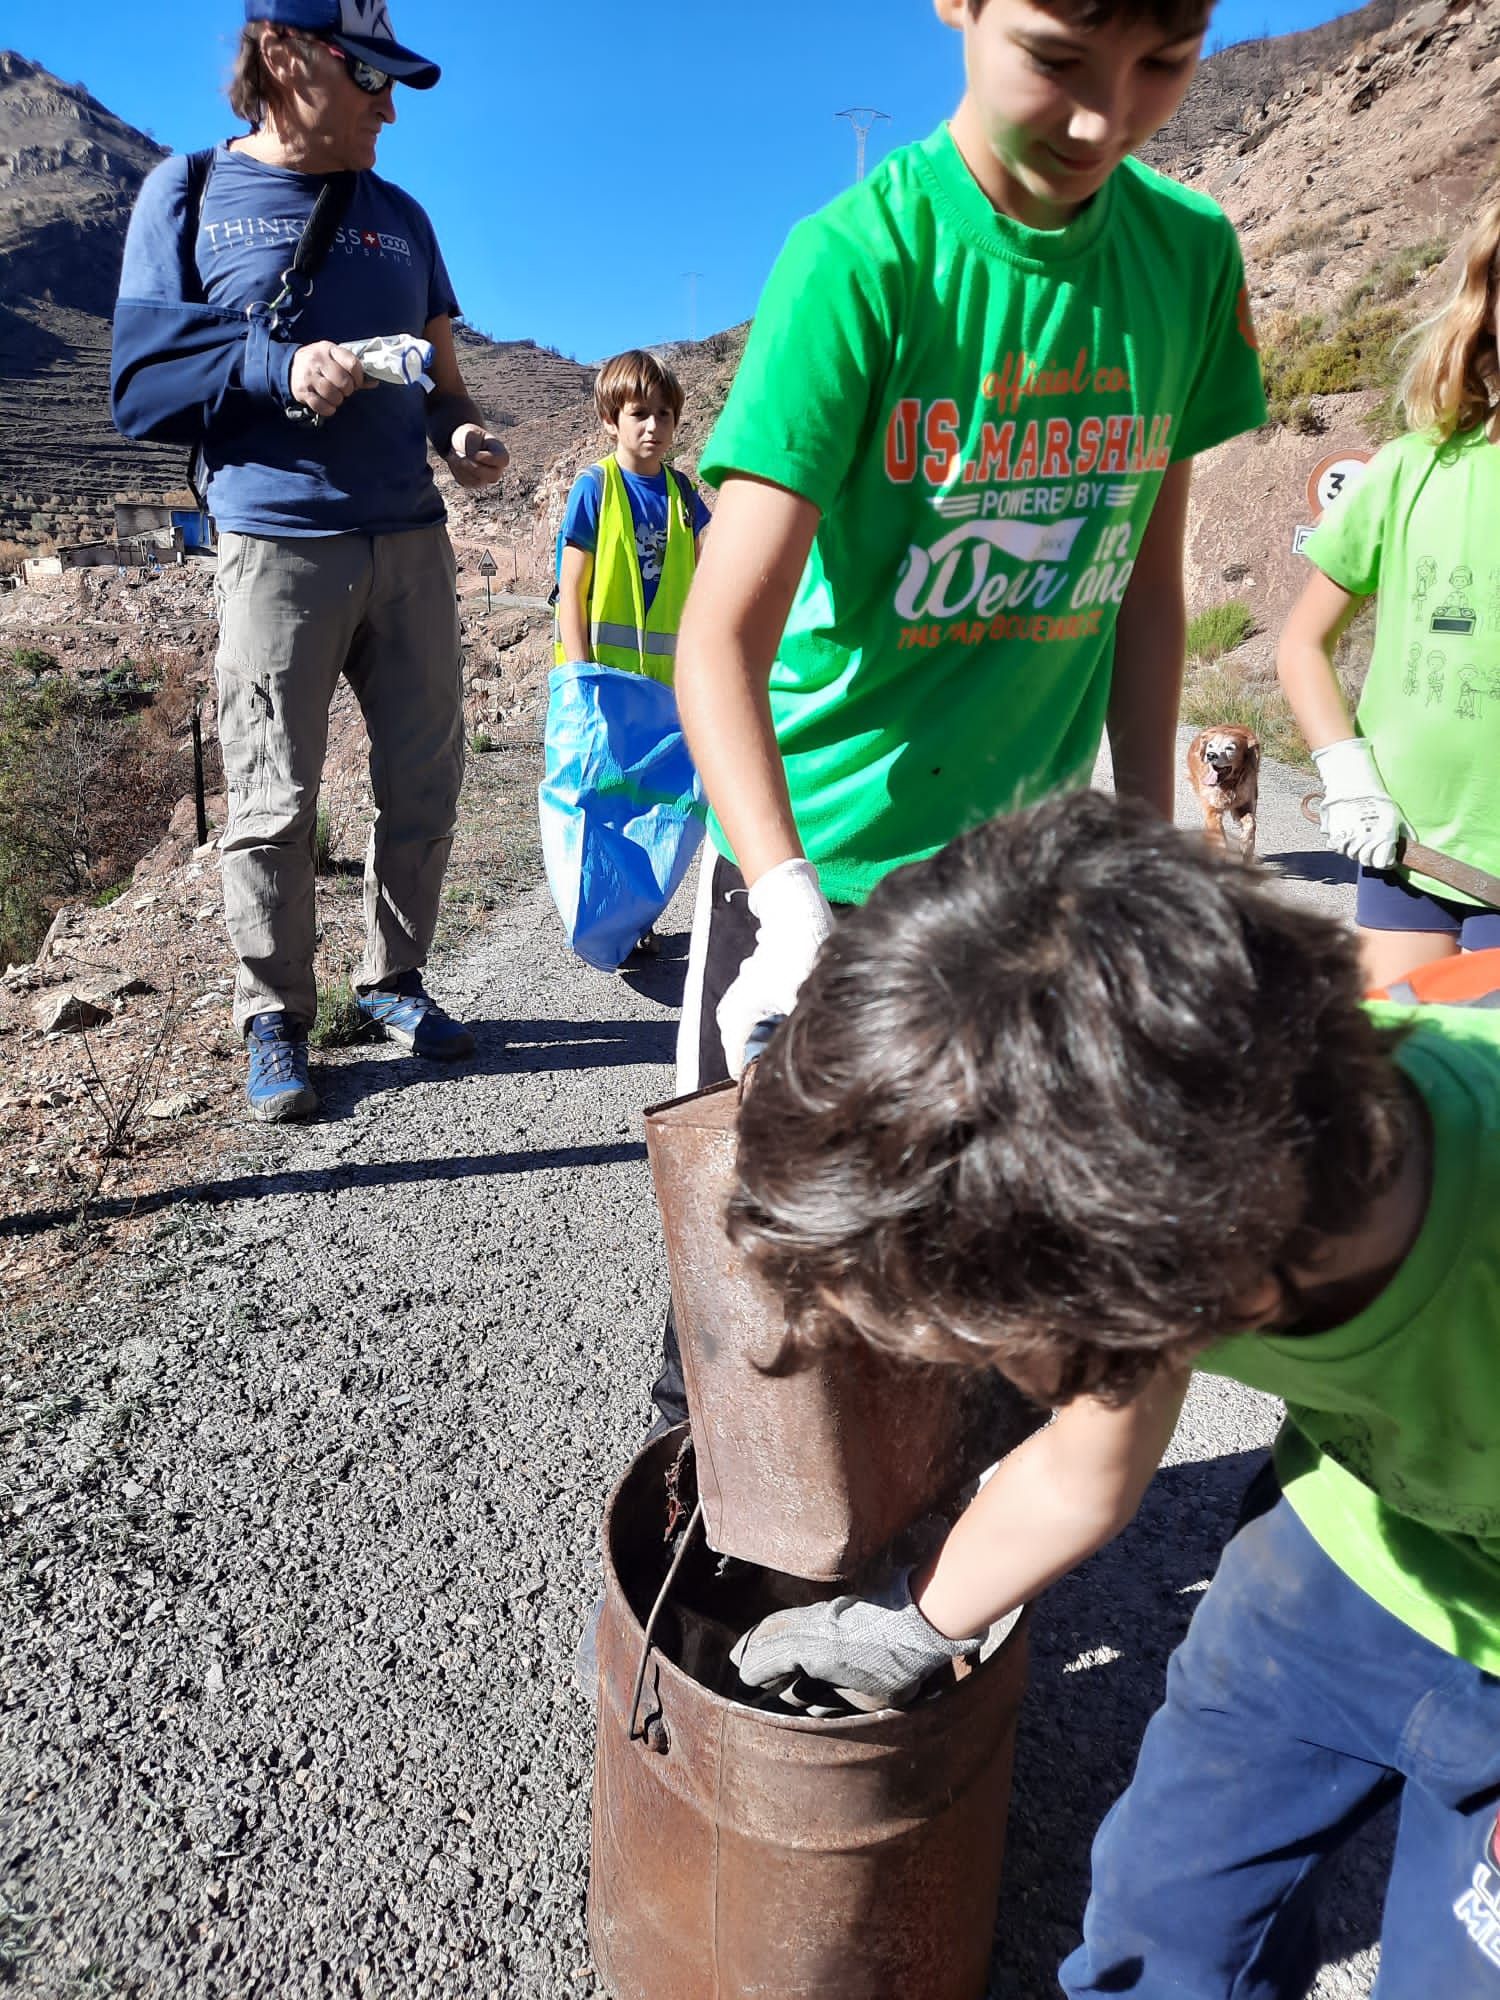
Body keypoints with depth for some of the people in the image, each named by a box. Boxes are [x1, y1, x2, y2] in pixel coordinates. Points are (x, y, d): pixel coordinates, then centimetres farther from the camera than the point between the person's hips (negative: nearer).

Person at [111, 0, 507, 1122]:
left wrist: (464, 436, -4)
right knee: (273, 806, -3)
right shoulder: (189, 195, 5)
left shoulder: (399, 216, 17)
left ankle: (393, 981, 24)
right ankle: (274, 1021, 12)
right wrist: (277, 368, -16)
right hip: (278, 545, -4)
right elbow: (141, 384, -1)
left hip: (410, 539, 4)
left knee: (425, 784, 6)